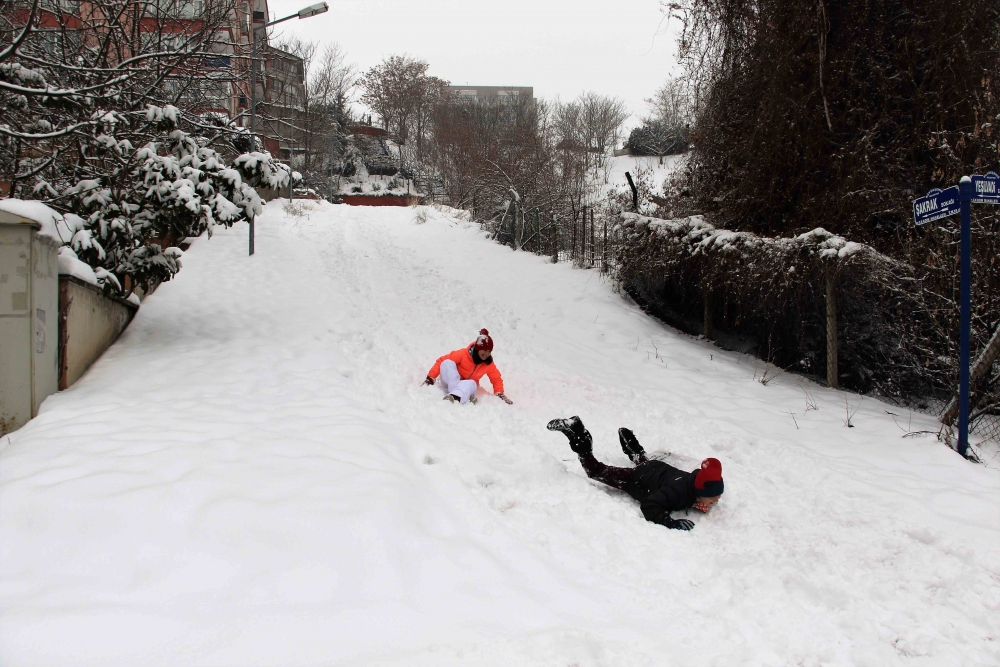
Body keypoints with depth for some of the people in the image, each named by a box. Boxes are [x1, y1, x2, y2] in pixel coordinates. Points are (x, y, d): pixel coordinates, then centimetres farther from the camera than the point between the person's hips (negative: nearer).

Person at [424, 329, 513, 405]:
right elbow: (442, 361, -19)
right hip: (451, 382, -2)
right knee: (447, 363, -32)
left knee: (471, 384, -35)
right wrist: (431, 378, -24)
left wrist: (500, 394, -15)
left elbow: (497, 380, 2)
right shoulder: (463, 354, -21)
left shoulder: (489, 364, -8)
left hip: (467, 386, 2)